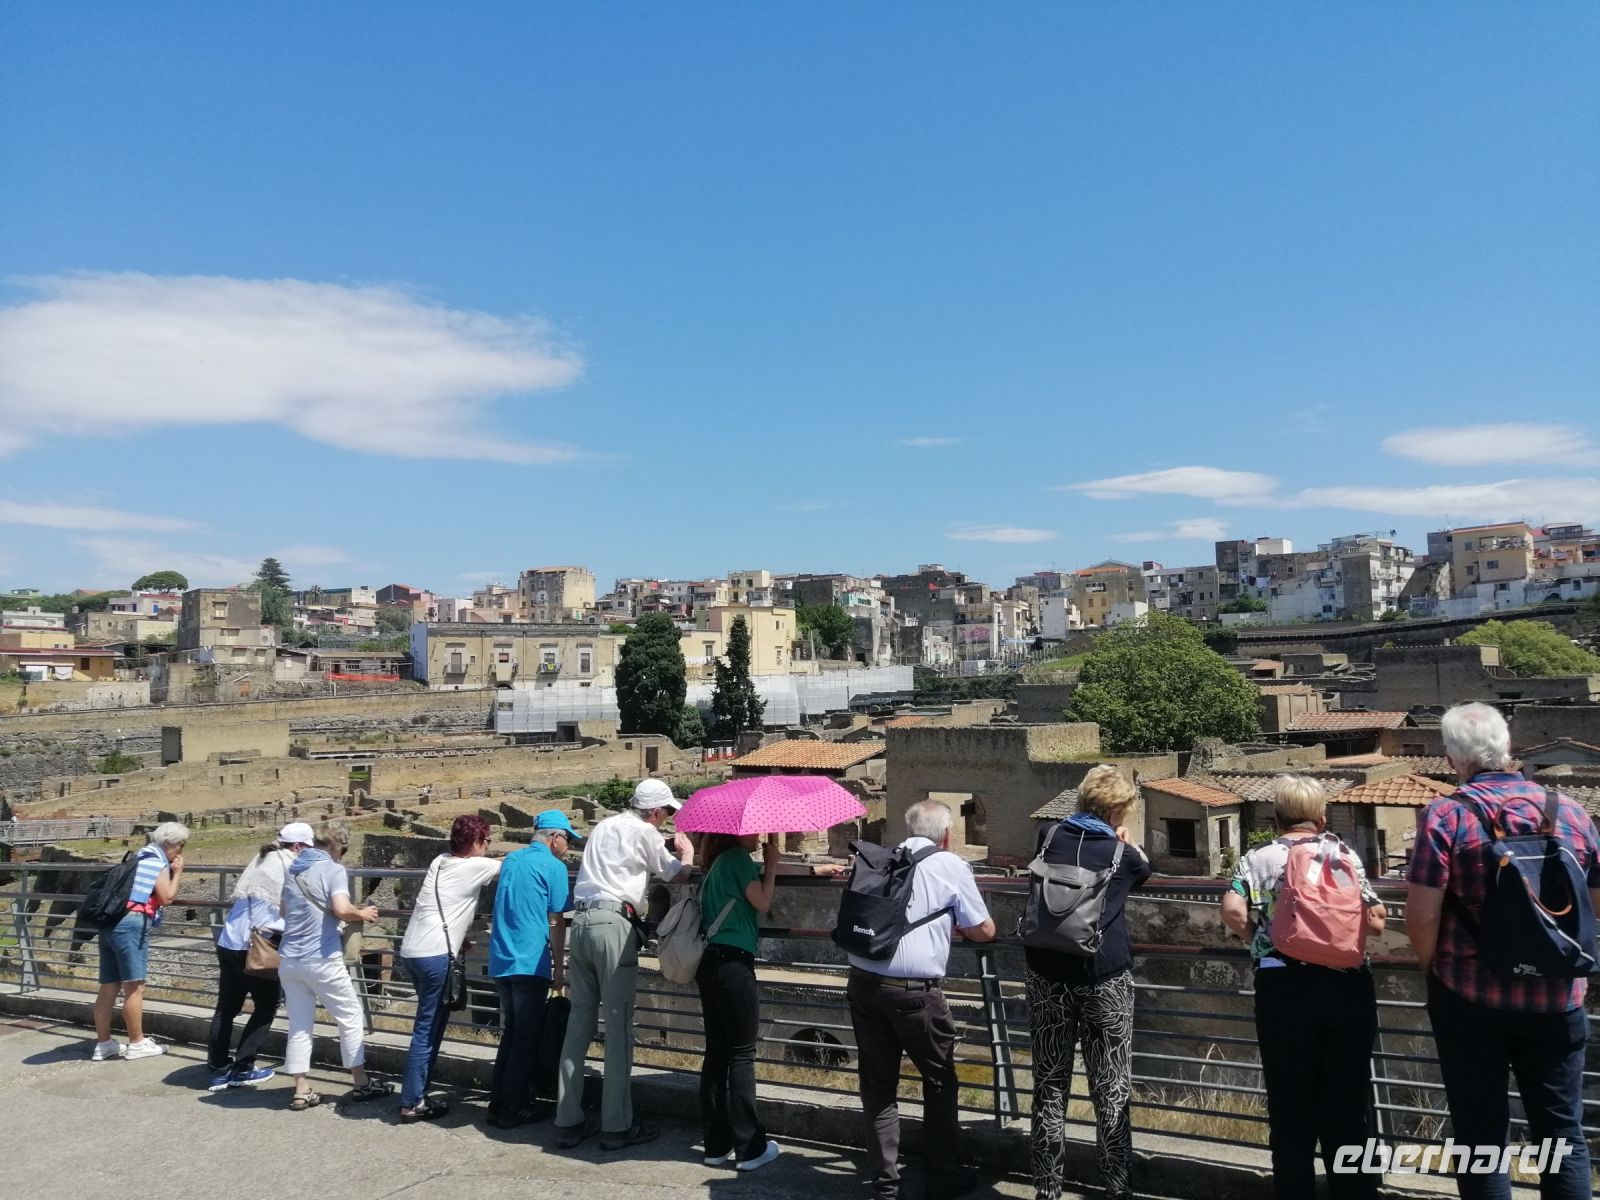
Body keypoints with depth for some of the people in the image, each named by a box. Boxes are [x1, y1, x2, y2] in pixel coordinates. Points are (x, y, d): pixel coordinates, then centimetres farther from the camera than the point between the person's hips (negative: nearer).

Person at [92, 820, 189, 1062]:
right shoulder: (158, 863, -3)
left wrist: (170, 872, 22)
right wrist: (177, 873, 4)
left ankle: (103, 1043, 18)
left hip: (111, 922, 9)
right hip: (131, 924, -9)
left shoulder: (140, 858, 23)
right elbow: (166, 897, -8)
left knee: (109, 986, 13)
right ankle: (137, 1044, 5)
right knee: (134, 987, -1)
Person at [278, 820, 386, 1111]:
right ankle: (361, 1084, 15)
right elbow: (341, 909, -24)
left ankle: (301, 1092, 12)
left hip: (289, 959, 7)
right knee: (350, 1018, 8)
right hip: (321, 960, -6)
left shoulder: (293, 869, 13)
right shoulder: (333, 870, -10)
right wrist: (362, 914, -6)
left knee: (298, 1025, 11)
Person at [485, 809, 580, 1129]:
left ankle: (498, 1103, 20)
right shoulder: (554, 867, -8)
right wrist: (559, 969, -2)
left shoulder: (511, 860, 14)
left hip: (501, 961, 7)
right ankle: (515, 1108, 7)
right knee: (527, 1038, 2)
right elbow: (555, 923, -8)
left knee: (510, 1033, 16)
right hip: (531, 962, -7)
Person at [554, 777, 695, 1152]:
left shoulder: (603, 827, 22)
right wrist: (686, 850, 27)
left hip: (581, 920, 7)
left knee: (579, 1021, 9)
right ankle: (617, 1126, 1)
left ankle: (568, 1121, 13)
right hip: (613, 922, -7)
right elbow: (678, 875, 6)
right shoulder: (644, 832, 0)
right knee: (618, 1023, -3)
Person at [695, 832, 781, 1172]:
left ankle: (717, 1145, 15)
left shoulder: (716, 863, 18)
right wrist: (771, 865, 3)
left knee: (717, 1052, 10)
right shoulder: (739, 858, -8)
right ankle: (749, 1147, 3)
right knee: (742, 1054, -2)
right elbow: (762, 903, -7)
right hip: (733, 962, -9)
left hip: (709, 961, 9)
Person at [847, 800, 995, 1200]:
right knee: (940, 1083, 16)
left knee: (877, 1085, 14)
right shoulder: (950, 866, 0)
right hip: (915, 991, -4)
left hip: (863, 983, 4)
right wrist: (962, 926, 28)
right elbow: (984, 931, 5)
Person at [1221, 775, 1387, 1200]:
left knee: (1291, 1106, 10)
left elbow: (1233, 912, -11)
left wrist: (1259, 938, 8)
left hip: (1285, 988, -1)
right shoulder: (1345, 854, 6)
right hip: (1348, 985, 2)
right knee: (1348, 1105, 12)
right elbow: (1376, 922, 3)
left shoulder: (1257, 859, 3)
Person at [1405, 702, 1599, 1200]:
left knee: (1481, 1134, 9)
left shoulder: (1446, 815, -13)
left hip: (1471, 996, -3)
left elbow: (1422, 915, -17)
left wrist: (1433, 967, 2)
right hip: (1558, 998, 3)